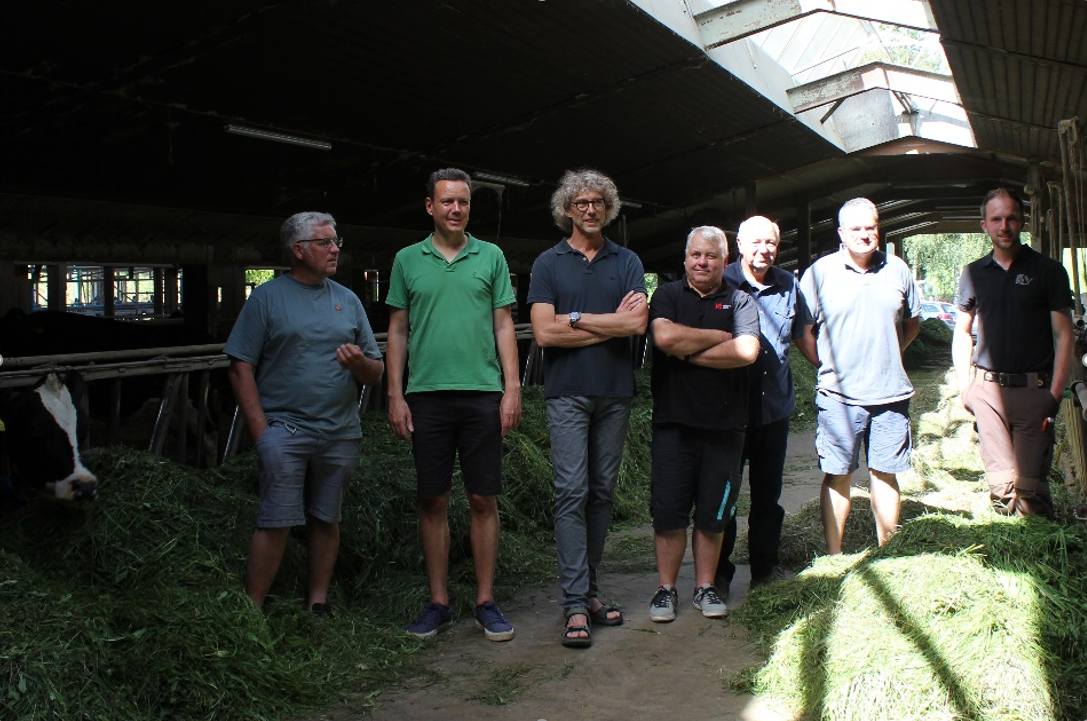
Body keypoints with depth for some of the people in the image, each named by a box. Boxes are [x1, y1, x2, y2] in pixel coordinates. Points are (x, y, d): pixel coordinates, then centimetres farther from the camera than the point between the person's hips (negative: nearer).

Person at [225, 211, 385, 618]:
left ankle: (318, 605, 19)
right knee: (276, 521, -7)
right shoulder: (267, 297, 2)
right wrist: (261, 430, -10)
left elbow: (376, 373, 15)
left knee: (326, 520, 9)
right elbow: (241, 368, -3)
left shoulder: (348, 301, 14)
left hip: (340, 433, 4)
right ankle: (252, 609, 4)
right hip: (284, 428, -4)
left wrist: (360, 363, -9)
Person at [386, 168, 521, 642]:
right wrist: (395, 395, 3)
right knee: (433, 502, 5)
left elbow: (503, 326, 8)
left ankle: (486, 602, 13)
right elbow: (397, 331, 10)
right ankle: (438, 604, 15)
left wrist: (512, 388, -1)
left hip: (482, 394, 0)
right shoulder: (408, 260, 9)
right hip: (426, 394, 1)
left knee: (483, 501, 3)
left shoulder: (490, 257, 9)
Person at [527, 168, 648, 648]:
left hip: (616, 392, 3)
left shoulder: (627, 263, 10)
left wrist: (576, 318, -7)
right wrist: (612, 323, -6)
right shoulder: (548, 263, 5)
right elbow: (545, 333, -7)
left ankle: (589, 587, 19)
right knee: (572, 492, -8)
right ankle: (575, 604, -6)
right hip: (568, 393, -2)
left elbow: (638, 323, -6)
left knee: (602, 492, 8)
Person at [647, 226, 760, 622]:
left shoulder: (740, 302, 7)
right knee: (668, 512, 2)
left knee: (713, 514, 8)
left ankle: (706, 587, 22)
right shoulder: (667, 295, 7)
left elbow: (747, 352, -11)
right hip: (674, 422, -1)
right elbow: (664, 336, -14)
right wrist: (718, 337, -6)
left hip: (724, 424, 1)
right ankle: (666, 589, 15)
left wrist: (689, 353, -9)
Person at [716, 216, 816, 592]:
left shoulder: (788, 285, 8)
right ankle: (719, 571, 16)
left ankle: (766, 567, 26)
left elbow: (801, 336, 22)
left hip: (775, 406, 4)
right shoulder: (722, 284, -6)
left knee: (768, 491, 13)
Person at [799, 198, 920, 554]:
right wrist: (829, 366, -2)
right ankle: (833, 558, 10)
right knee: (838, 475, 2)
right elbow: (803, 330, 2)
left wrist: (887, 355, 11)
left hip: (890, 391, 3)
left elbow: (912, 323, 21)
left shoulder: (897, 270, 8)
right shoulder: (820, 271, -2)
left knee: (886, 472, 10)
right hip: (838, 394, -3)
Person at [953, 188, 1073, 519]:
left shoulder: (1048, 270, 3)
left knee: (1031, 485, -6)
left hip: (1033, 390, -2)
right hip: (987, 389, 2)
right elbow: (962, 332, 18)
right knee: (999, 481, 3)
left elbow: (1064, 334, 3)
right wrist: (964, 385, 8)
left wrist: (1055, 392, -5)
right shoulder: (973, 274, 11)